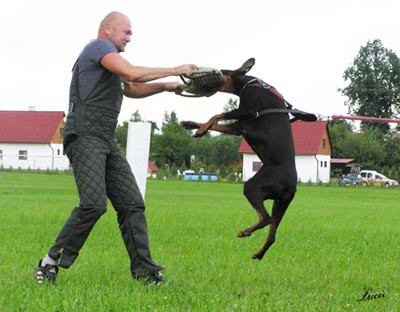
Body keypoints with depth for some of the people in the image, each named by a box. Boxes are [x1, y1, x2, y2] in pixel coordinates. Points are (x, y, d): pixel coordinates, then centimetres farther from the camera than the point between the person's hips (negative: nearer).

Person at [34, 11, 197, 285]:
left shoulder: (109, 63, 27)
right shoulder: (99, 46, -3)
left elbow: (131, 90, 38)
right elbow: (132, 73, -16)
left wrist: (165, 86, 22)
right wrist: (174, 70, -8)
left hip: (107, 141, 10)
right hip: (84, 137, -10)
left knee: (132, 203, 0)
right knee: (94, 204, -23)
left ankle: (144, 271, -3)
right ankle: (52, 262, -12)